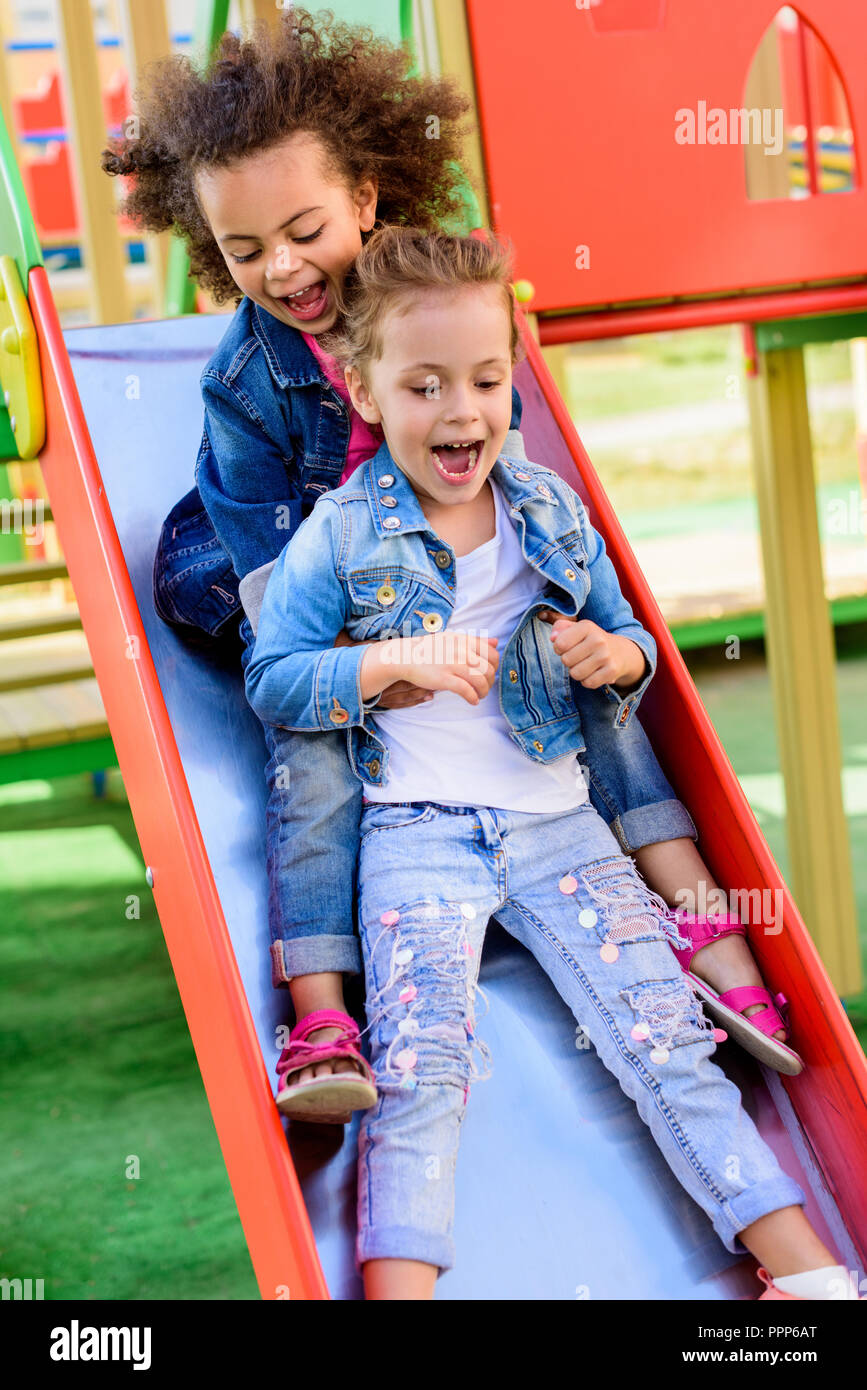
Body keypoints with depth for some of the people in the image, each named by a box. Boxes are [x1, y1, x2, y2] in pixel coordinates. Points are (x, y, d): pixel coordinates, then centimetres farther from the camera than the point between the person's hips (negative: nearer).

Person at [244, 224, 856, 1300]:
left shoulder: (552, 512, 8)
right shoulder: (342, 533, -2)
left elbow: (634, 643, 16)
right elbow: (270, 678, -4)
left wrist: (616, 655, -9)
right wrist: (400, 660, -17)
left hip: (555, 818, 2)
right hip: (415, 832, -2)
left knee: (664, 1037, -8)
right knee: (418, 1065, -20)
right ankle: (397, 1284, -24)